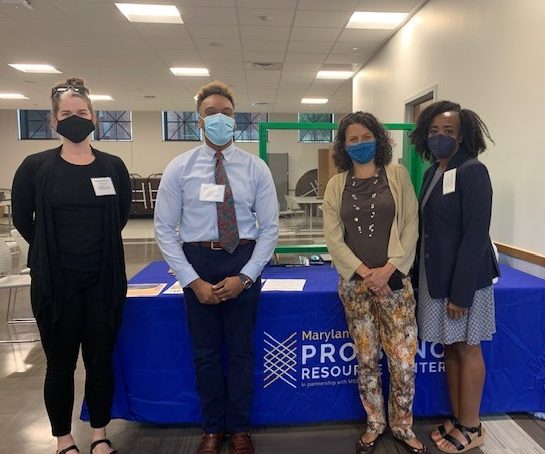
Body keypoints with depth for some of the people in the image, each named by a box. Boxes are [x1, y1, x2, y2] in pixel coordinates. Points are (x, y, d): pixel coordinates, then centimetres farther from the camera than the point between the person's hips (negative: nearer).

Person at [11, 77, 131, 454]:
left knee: (101, 360, 12)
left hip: (104, 280, 1)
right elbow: (22, 218, 8)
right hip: (56, 282, -1)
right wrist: (53, 250, 9)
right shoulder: (36, 166, -3)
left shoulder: (113, 166, 1)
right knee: (61, 364, 11)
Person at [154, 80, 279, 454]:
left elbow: (270, 228, -2)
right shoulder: (180, 168, -2)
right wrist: (193, 280, -11)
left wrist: (245, 276, -12)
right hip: (197, 263, 0)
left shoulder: (256, 168, -1)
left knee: (241, 350, 13)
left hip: (243, 263, 0)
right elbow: (165, 230, -3)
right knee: (206, 352, 13)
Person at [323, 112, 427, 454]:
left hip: (394, 281, -1)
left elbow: (411, 225, -2)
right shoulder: (336, 185, 5)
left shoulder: (397, 175, 2)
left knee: (404, 361, 2)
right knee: (366, 360, 10)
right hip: (354, 283, 1)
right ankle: (375, 425, 31)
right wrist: (363, 272, -10)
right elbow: (333, 237, 0)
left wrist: (389, 268, -12)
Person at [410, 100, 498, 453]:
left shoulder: (472, 172, -13)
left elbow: (475, 235, -18)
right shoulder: (432, 172, 10)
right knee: (450, 347, 15)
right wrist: (419, 276, 8)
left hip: (463, 276, -7)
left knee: (467, 349, 6)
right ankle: (457, 418, 30)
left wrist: (460, 291, -19)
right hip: (435, 275, 7)